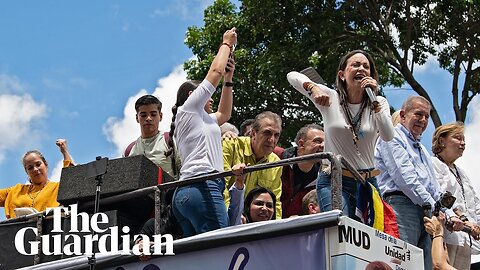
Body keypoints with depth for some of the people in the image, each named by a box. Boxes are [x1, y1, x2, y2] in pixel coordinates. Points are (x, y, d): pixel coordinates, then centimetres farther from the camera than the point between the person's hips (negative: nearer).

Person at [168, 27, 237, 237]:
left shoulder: (198, 119, 31)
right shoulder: (189, 108, 8)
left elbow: (224, 114, 43)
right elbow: (215, 72, 9)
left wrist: (228, 80, 39)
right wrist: (226, 44, 22)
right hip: (203, 187, -10)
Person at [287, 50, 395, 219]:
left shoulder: (378, 103, 6)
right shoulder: (331, 98, 1)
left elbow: (388, 136, -12)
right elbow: (292, 76, -2)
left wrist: (374, 100, -16)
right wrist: (313, 88, -22)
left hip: (367, 182, 3)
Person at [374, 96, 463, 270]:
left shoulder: (422, 149, 34)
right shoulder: (391, 138, 5)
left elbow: (435, 189, 31)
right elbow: (405, 178, -7)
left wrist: (450, 215, 14)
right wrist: (433, 207, -8)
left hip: (427, 214, 8)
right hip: (401, 204, -8)